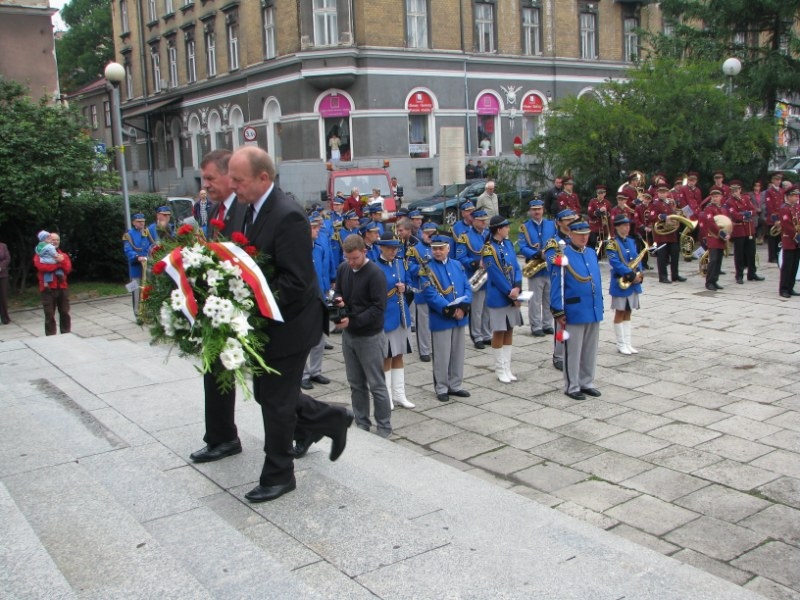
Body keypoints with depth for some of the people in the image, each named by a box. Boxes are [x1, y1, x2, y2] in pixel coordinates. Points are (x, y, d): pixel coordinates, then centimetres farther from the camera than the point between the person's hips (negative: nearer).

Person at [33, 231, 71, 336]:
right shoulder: (40, 255, 1)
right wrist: (58, 263, -11)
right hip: (48, 289, -4)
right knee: (50, 315, -2)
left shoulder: (63, 255, 14)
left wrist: (62, 261, -18)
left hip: (62, 287, 4)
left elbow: (68, 269, 1)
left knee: (65, 313, 9)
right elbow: (42, 266, -18)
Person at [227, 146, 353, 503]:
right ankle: (332, 421, 35)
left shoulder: (288, 217, -23)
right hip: (267, 322, 9)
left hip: (287, 325, -9)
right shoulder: (254, 209, 7)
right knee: (266, 393, 18)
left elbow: (295, 281, -26)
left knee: (275, 401, 3)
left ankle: (278, 476, 21)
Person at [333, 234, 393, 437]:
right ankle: (362, 424, 26)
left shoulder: (375, 273, -17)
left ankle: (384, 427, 14)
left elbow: (378, 307, -19)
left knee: (376, 384, 3)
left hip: (370, 336, -6)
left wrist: (353, 321, -25)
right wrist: (338, 299, -9)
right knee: (356, 383, 14)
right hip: (348, 334, 6)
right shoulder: (343, 268, 2)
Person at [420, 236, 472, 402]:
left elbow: (467, 288, 5)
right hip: (440, 320, -5)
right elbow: (430, 294, -16)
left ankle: (455, 385, 26)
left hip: (460, 318, 5)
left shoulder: (457, 265, 9)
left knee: (458, 353, 13)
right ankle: (441, 388, 14)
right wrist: (450, 310, -22)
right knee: (442, 356, 2)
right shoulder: (427, 270, -7)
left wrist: (463, 307, -13)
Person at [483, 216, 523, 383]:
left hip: (512, 296, 7)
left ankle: (507, 368, 20)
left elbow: (516, 267, 4)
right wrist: (510, 293, -16)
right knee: (498, 333, 3)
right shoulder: (488, 249, -13)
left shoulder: (508, 243, 7)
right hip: (498, 297, -7)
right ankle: (500, 370, 13)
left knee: (509, 331, 11)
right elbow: (496, 275, -17)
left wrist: (517, 288, -11)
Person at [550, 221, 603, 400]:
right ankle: (572, 387, 16)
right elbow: (557, 286, -13)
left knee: (590, 350, 15)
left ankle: (587, 383, 28)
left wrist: (600, 306, 14)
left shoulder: (592, 254, 8)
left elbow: (597, 282, 14)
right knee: (573, 351, 5)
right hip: (574, 313, -6)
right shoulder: (563, 256, -12)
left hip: (593, 311, 7)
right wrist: (559, 313, -14)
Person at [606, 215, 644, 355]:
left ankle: (627, 343, 16)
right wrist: (631, 275, -23)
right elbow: (615, 263, -18)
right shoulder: (612, 243, -9)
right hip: (620, 283, -6)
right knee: (620, 313, 2)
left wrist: (639, 274, -8)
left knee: (627, 313, 11)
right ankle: (621, 345, 8)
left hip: (633, 283, 6)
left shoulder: (631, 242, 13)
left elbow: (637, 260, 11)